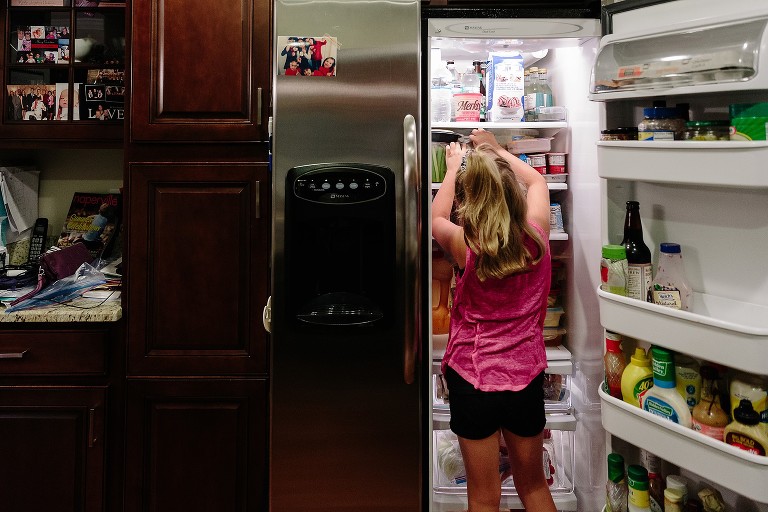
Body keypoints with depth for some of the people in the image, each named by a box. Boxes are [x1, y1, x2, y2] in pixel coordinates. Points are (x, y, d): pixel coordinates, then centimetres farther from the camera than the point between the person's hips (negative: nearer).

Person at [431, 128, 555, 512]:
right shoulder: (536, 238, -9)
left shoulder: (465, 245, -18)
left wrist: (453, 168, 18)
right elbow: (536, 181, 12)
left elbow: (435, 218, 7)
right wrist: (495, 149, 24)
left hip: (473, 382, -3)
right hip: (526, 378, 3)